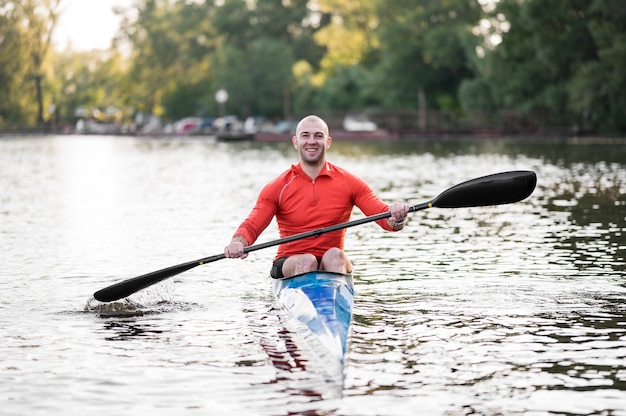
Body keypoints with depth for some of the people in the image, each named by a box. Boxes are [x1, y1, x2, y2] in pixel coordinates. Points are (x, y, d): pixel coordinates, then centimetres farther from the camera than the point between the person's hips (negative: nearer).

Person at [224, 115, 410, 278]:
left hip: (332, 267, 0)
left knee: (334, 255, -31)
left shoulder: (349, 183, 4)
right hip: (289, 265, 0)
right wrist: (237, 243, -30)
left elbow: (383, 216, -5)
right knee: (306, 261, -31)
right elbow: (251, 226, -6)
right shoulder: (277, 188, 2)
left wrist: (395, 219, -30)